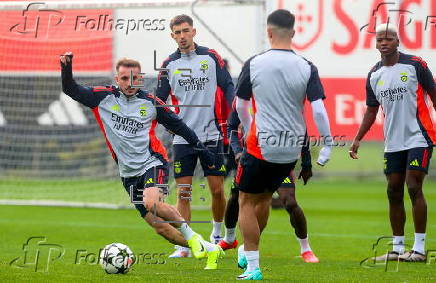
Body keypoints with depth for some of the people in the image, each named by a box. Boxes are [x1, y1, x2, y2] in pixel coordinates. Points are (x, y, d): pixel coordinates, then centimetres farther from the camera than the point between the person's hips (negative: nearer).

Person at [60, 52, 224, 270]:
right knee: (159, 227, -2)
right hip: (128, 174, 3)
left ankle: (191, 236, -12)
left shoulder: (151, 103, -1)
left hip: (152, 163, -3)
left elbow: (178, 125, 10)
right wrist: (67, 68, -17)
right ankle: (209, 250, 12)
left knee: (151, 203, -33)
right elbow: (71, 90, 2)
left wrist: (201, 148, 12)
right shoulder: (104, 98, 2)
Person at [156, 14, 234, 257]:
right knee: (183, 193, -1)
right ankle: (184, 245, 3)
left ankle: (217, 234, 24)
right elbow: (160, 100, 10)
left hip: (211, 135, -1)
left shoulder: (211, 57, 1)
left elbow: (228, 87, 3)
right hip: (183, 137, 1)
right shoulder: (169, 64, 5)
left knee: (217, 190, 1)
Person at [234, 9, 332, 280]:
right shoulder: (307, 68, -5)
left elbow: (240, 105, 6)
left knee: (247, 201, 9)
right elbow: (318, 109, -10)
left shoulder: (254, 64, -6)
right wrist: (328, 143, -1)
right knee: (265, 197, 23)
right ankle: (247, 252, 36)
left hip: (260, 146, -3)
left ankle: (253, 266, 3)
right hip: (292, 149, 3)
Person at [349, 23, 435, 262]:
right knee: (394, 192, 5)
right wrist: (357, 139, 10)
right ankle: (397, 248, 13)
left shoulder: (415, 65, -6)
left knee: (414, 188, -12)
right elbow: (371, 110, 16)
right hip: (393, 142, 6)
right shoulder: (374, 75, 9)